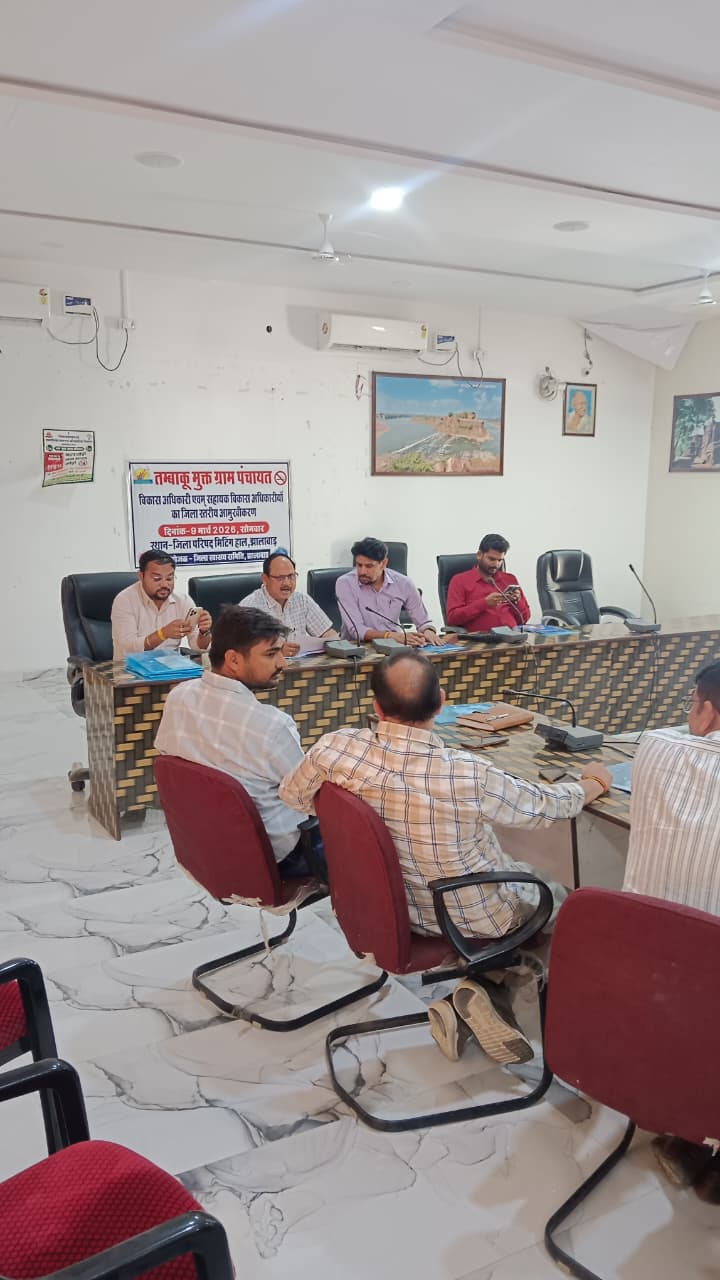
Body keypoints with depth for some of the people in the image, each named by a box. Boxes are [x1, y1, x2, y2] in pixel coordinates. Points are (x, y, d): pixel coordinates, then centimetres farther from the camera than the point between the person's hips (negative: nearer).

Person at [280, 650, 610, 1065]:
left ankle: (467, 1005, 14)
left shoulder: (335, 749, -24)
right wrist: (592, 784, 9)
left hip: (386, 907, 4)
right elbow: (548, 806, -14)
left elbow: (292, 794, -2)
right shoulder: (468, 775, -33)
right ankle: (489, 994, 6)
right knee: (560, 899, 24)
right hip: (471, 920, -4)